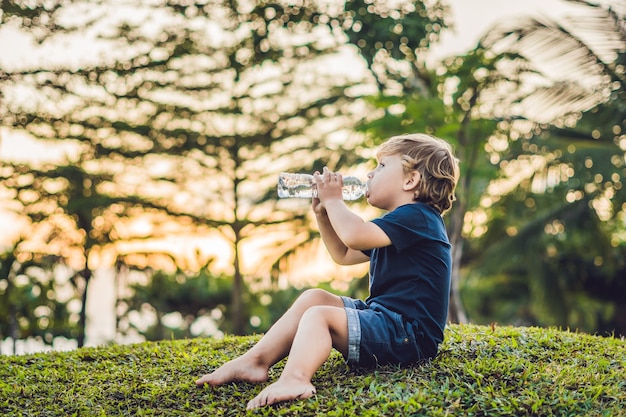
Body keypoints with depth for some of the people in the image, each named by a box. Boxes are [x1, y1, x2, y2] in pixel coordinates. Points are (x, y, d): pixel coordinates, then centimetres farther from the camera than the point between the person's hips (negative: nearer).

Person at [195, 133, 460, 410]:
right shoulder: (399, 222, 22)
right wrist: (323, 213, 15)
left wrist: (333, 199, -10)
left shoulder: (417, 216, -13)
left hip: (409, 334, -11)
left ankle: (294, 378, -50)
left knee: (319, 315, -25)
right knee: (313, 298, 7)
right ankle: (256, 360, -2)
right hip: (384, 315, 11)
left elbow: (355, 236, -28)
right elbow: (343, 255, 28)